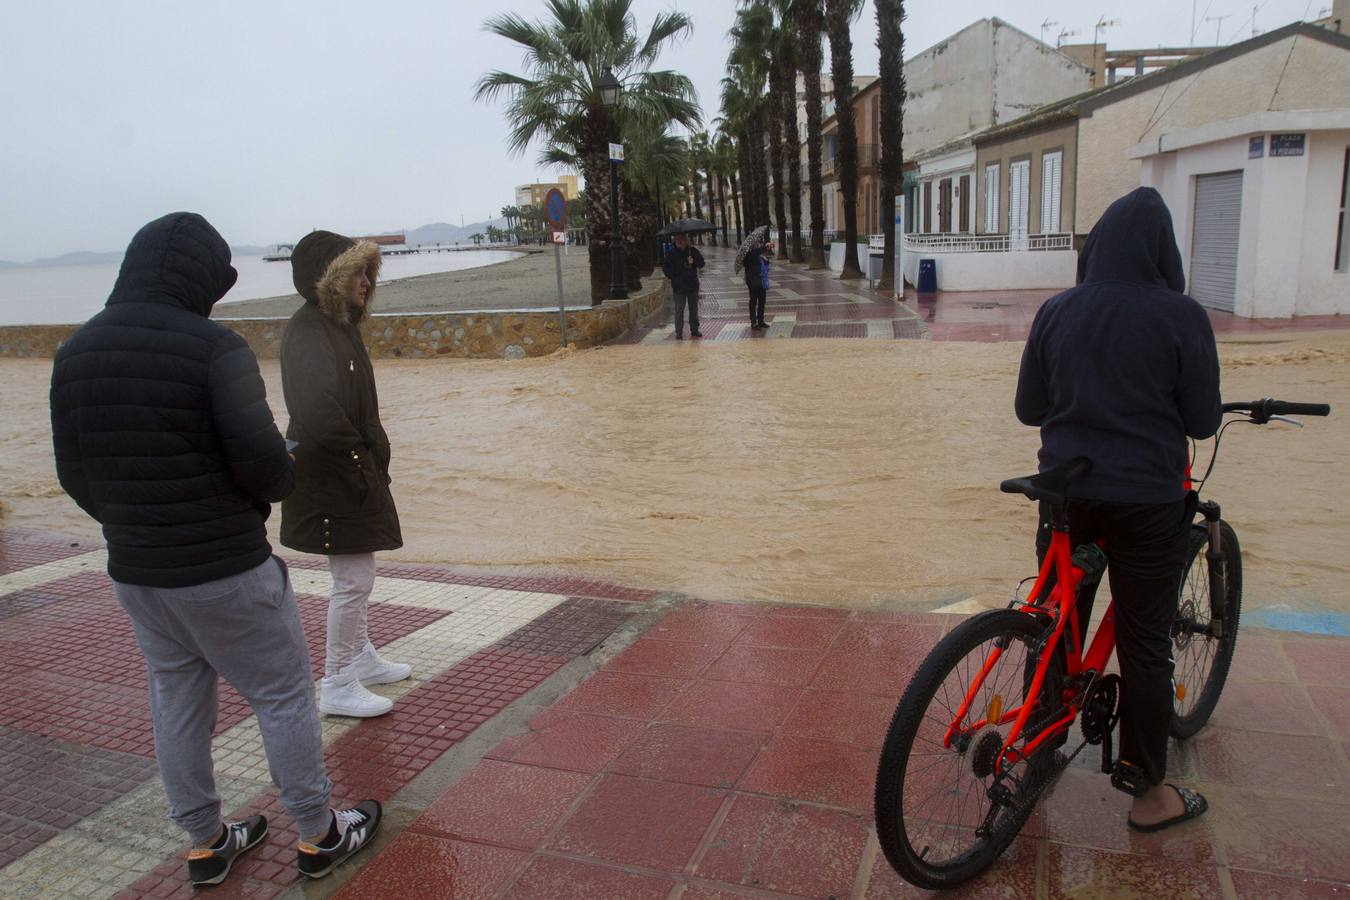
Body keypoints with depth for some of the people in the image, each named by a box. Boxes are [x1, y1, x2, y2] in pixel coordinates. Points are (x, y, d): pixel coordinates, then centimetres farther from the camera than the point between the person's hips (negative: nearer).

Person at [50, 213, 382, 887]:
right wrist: (274, 489, -2)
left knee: (177, 706, 19)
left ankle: (206, 844, 34)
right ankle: (319, 836, 23)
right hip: (225, 569, -6)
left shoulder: (76, 351, 2)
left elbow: (74, 474, 6)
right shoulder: (212, 347, -18)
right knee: (283, 696, 10)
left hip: (133, 572, 7)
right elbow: (260, 456, -24)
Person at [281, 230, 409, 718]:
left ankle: (361, 658, 37)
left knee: (356, 575, 21)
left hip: (355, 473, 10)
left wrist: (371, 454, 8)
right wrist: (357, 461, -22)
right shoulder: (308, 331, -20)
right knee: (353, 579, -2)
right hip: (333, 481, -10)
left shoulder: (340, 324, 10)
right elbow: (319, 410, -32)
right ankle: (337, 686, 13)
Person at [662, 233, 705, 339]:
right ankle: (679, 332, 1)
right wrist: (673, 277, -6)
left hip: (693, 285, 2)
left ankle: (694, 330, 21)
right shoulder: (671, 253, -3)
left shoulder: (693, 250, 1)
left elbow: (701, 263, 5)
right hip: (678, 286, -2)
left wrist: (693, 262, -15)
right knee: (679, 310, -3)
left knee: (694, 308, 11)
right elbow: (665, 267, 3)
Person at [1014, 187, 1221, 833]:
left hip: (1066, 490, 3)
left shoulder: (1056, 312, -1)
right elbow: (1202, 422, -4)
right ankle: (1148, 794, 21)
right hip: (1147, 498, -3)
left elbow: (1029, 408, 5)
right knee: (1144, 644, 8)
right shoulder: (1181, 316, -9)